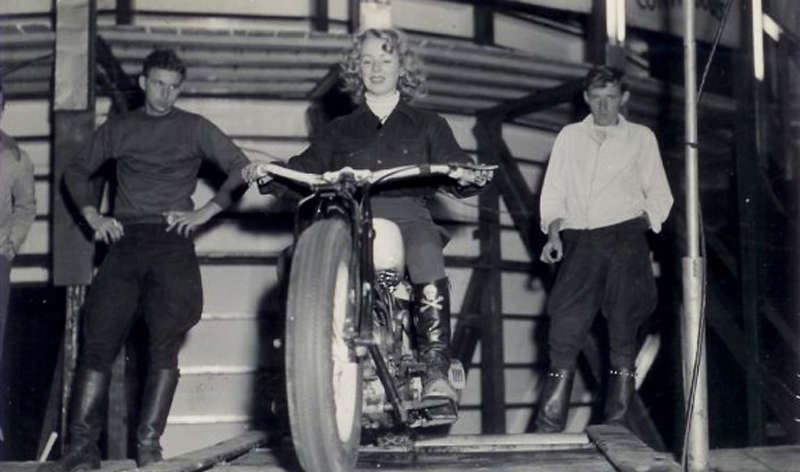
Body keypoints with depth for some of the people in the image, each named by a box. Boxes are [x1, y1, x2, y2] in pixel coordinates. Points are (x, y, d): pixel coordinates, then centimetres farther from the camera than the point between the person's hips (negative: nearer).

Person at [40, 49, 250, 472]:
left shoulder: (194, 128, 10)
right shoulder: (118, 128, 16)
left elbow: (241, 169, 8)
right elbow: (77, 172, 26)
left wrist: (204, 212, -1)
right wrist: (93, 217, 11)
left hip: (172, 244, -2)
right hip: (124, 242, 2)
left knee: (164, 347, -8)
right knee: (97, 342, -6)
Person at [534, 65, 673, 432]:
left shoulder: (641, 137, 18)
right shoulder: (569, 136, 21)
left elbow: (660, 195, 16)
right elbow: (553, 193, 16)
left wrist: (643, 220, -2)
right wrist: (553, 232, 0)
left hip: (625, 233, -1)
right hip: (579, 238, 1)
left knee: (623, 330, -7)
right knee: (566, 325, -9)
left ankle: (616, 424, -4)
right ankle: (548, 426, -9)